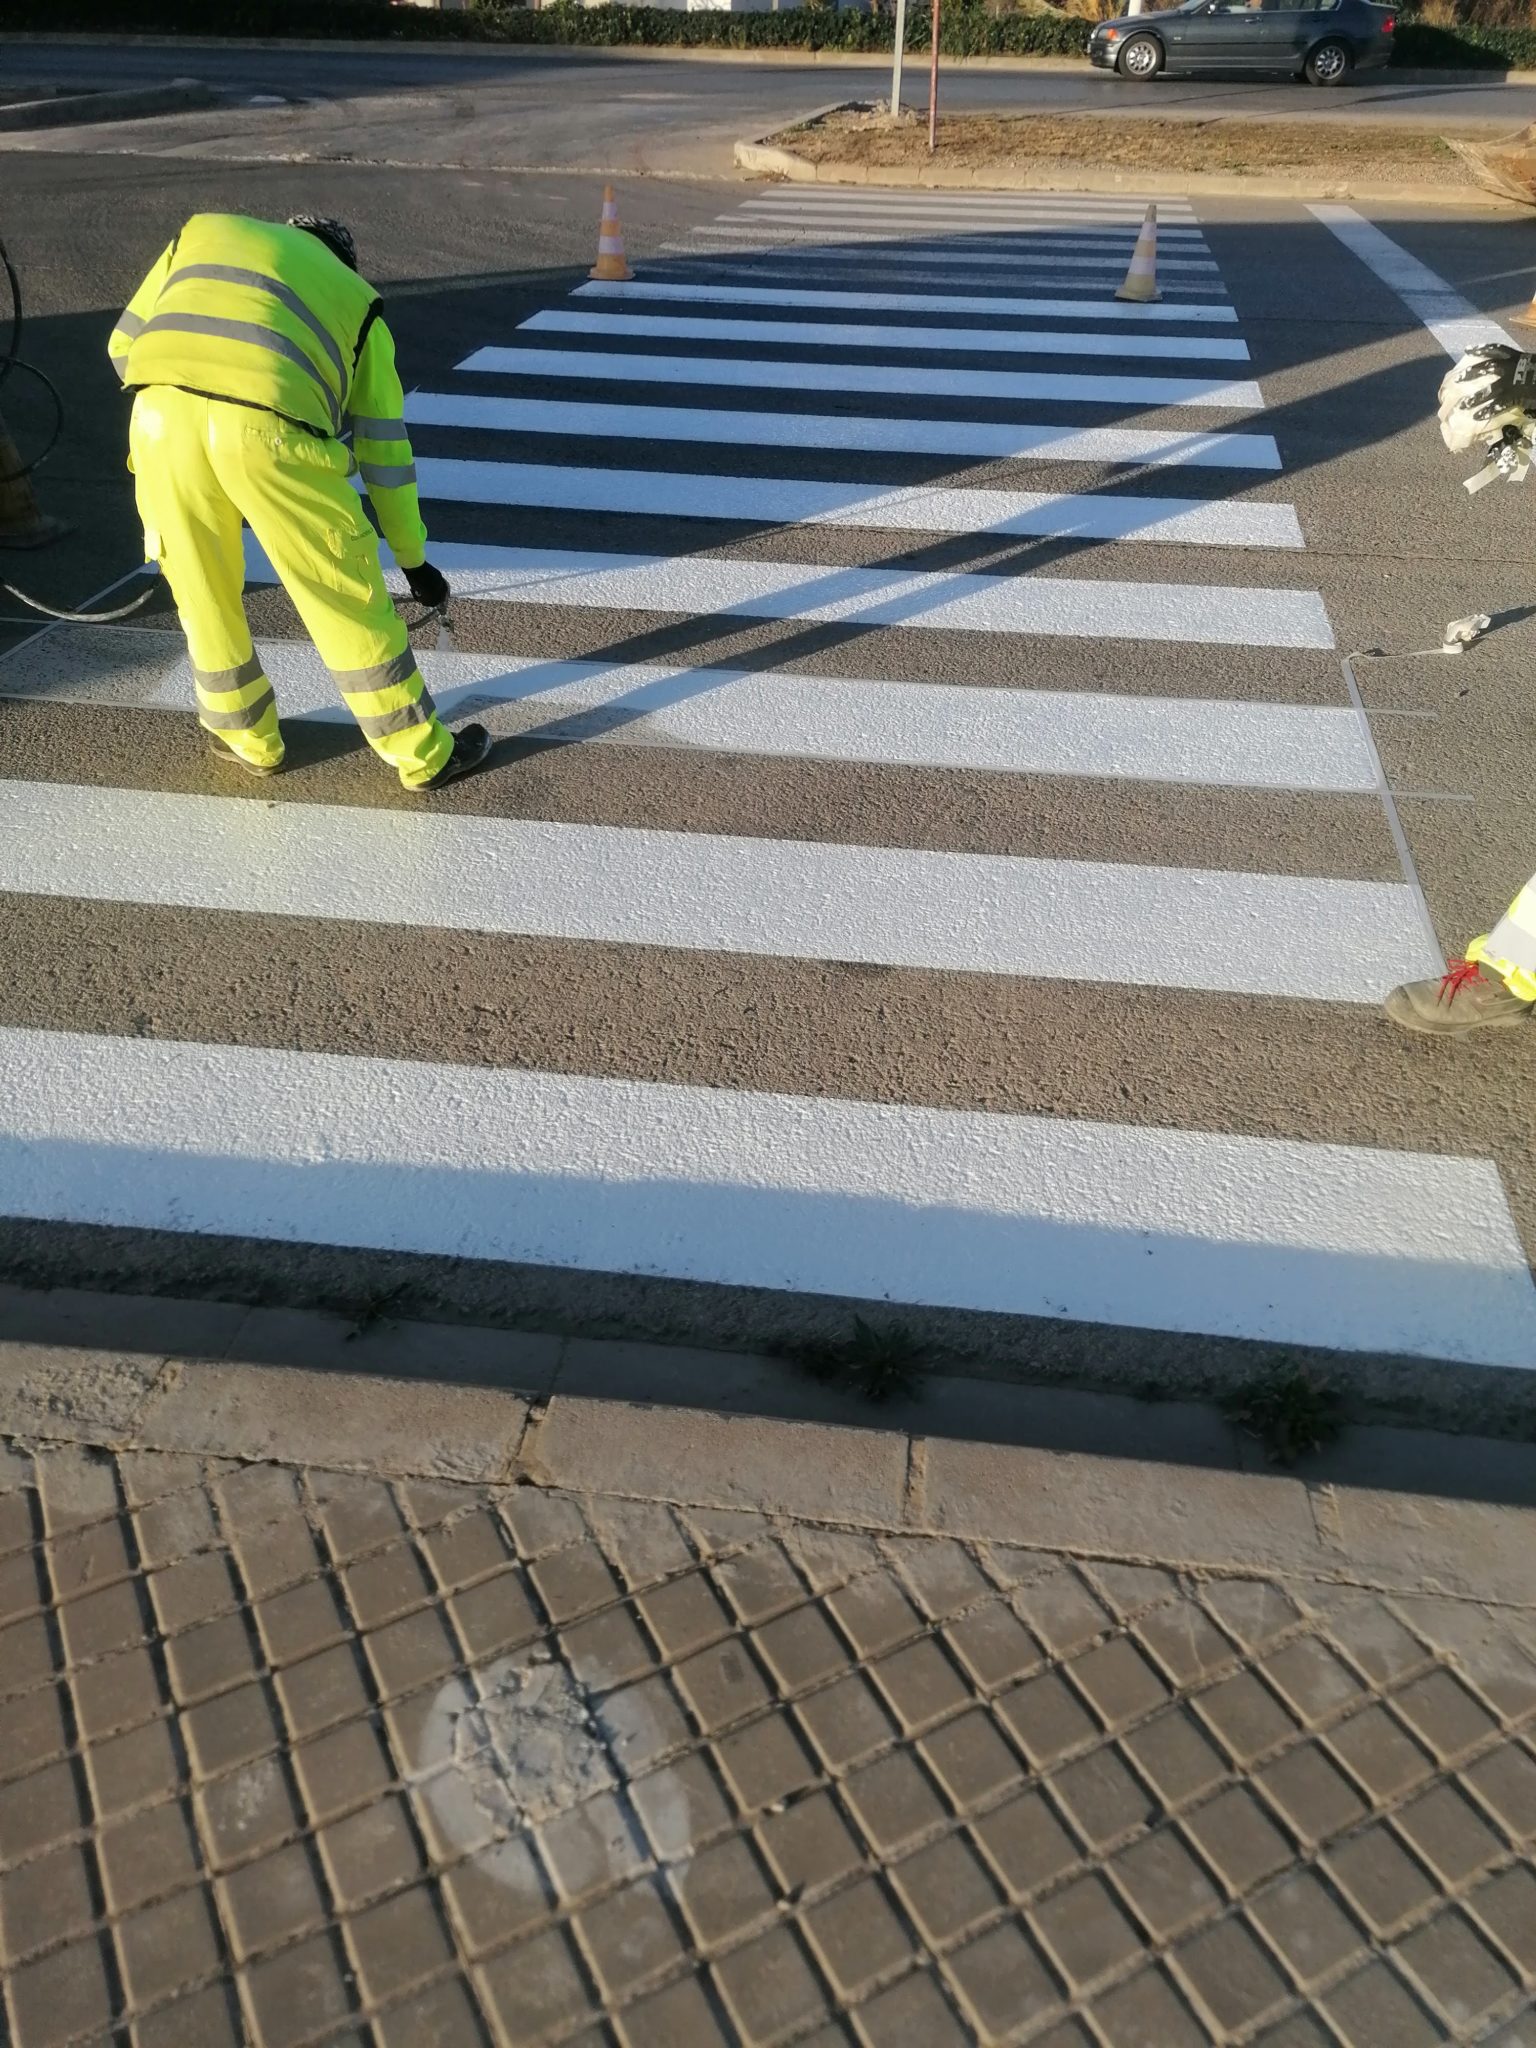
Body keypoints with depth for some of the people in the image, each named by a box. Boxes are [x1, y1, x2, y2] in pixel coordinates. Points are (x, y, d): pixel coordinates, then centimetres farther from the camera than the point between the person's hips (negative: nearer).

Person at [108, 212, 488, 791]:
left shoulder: (200, 232, 35)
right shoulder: (354, 297, 30)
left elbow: (124, 343, 31)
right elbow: (384, 447, 29)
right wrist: (413, 559, 37)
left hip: (160, 415, 2)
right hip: (267, 428, -2)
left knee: (205, 594, 21)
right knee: (347, 600, 11)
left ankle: (247, 738, 36)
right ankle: (423, 754, 21)